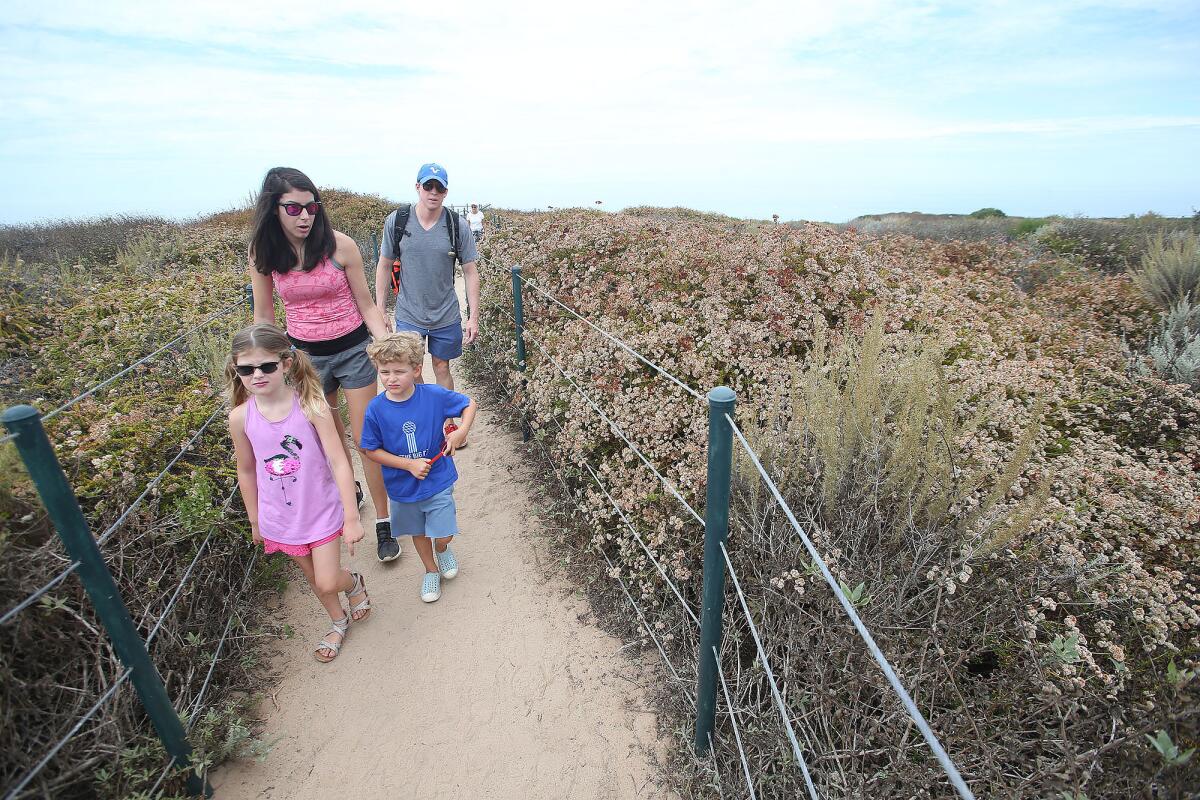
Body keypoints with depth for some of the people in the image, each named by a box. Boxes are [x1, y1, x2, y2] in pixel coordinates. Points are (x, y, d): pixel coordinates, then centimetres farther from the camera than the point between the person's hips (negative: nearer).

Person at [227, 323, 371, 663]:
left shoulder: (310, 406, -21)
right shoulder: (240, 417, -11)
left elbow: (339, 462, -21)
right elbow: (246, 471, 3)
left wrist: (351, 518, -21)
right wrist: (255, 520, 11)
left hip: (321, 511, -3)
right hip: (280, 518, 3)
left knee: (328, 583, -1)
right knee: (313, 577, 21)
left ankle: (354, 583, 37)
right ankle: (338, 621, 49)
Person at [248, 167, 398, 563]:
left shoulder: (340, 245, -14)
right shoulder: (262, 254, -6)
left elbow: (366, 306, -7)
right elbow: (263, 316, 4)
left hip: (352, 349, -3)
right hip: (305, 354, 3)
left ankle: (383, 522, 12)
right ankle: (347, 494, 44)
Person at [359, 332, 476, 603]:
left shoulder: (434, 395, -19)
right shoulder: (376, 409, -18)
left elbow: (469, 404, -5)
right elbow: (371, 450, -10)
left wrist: (461, 431, -22)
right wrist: (409, 464, -20)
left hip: (438, 481, -1)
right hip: (402, 487, 2)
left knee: (443, 535, 3)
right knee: (418, 533, 22)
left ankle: (442, 550, 42)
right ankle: (431, 570, 50)